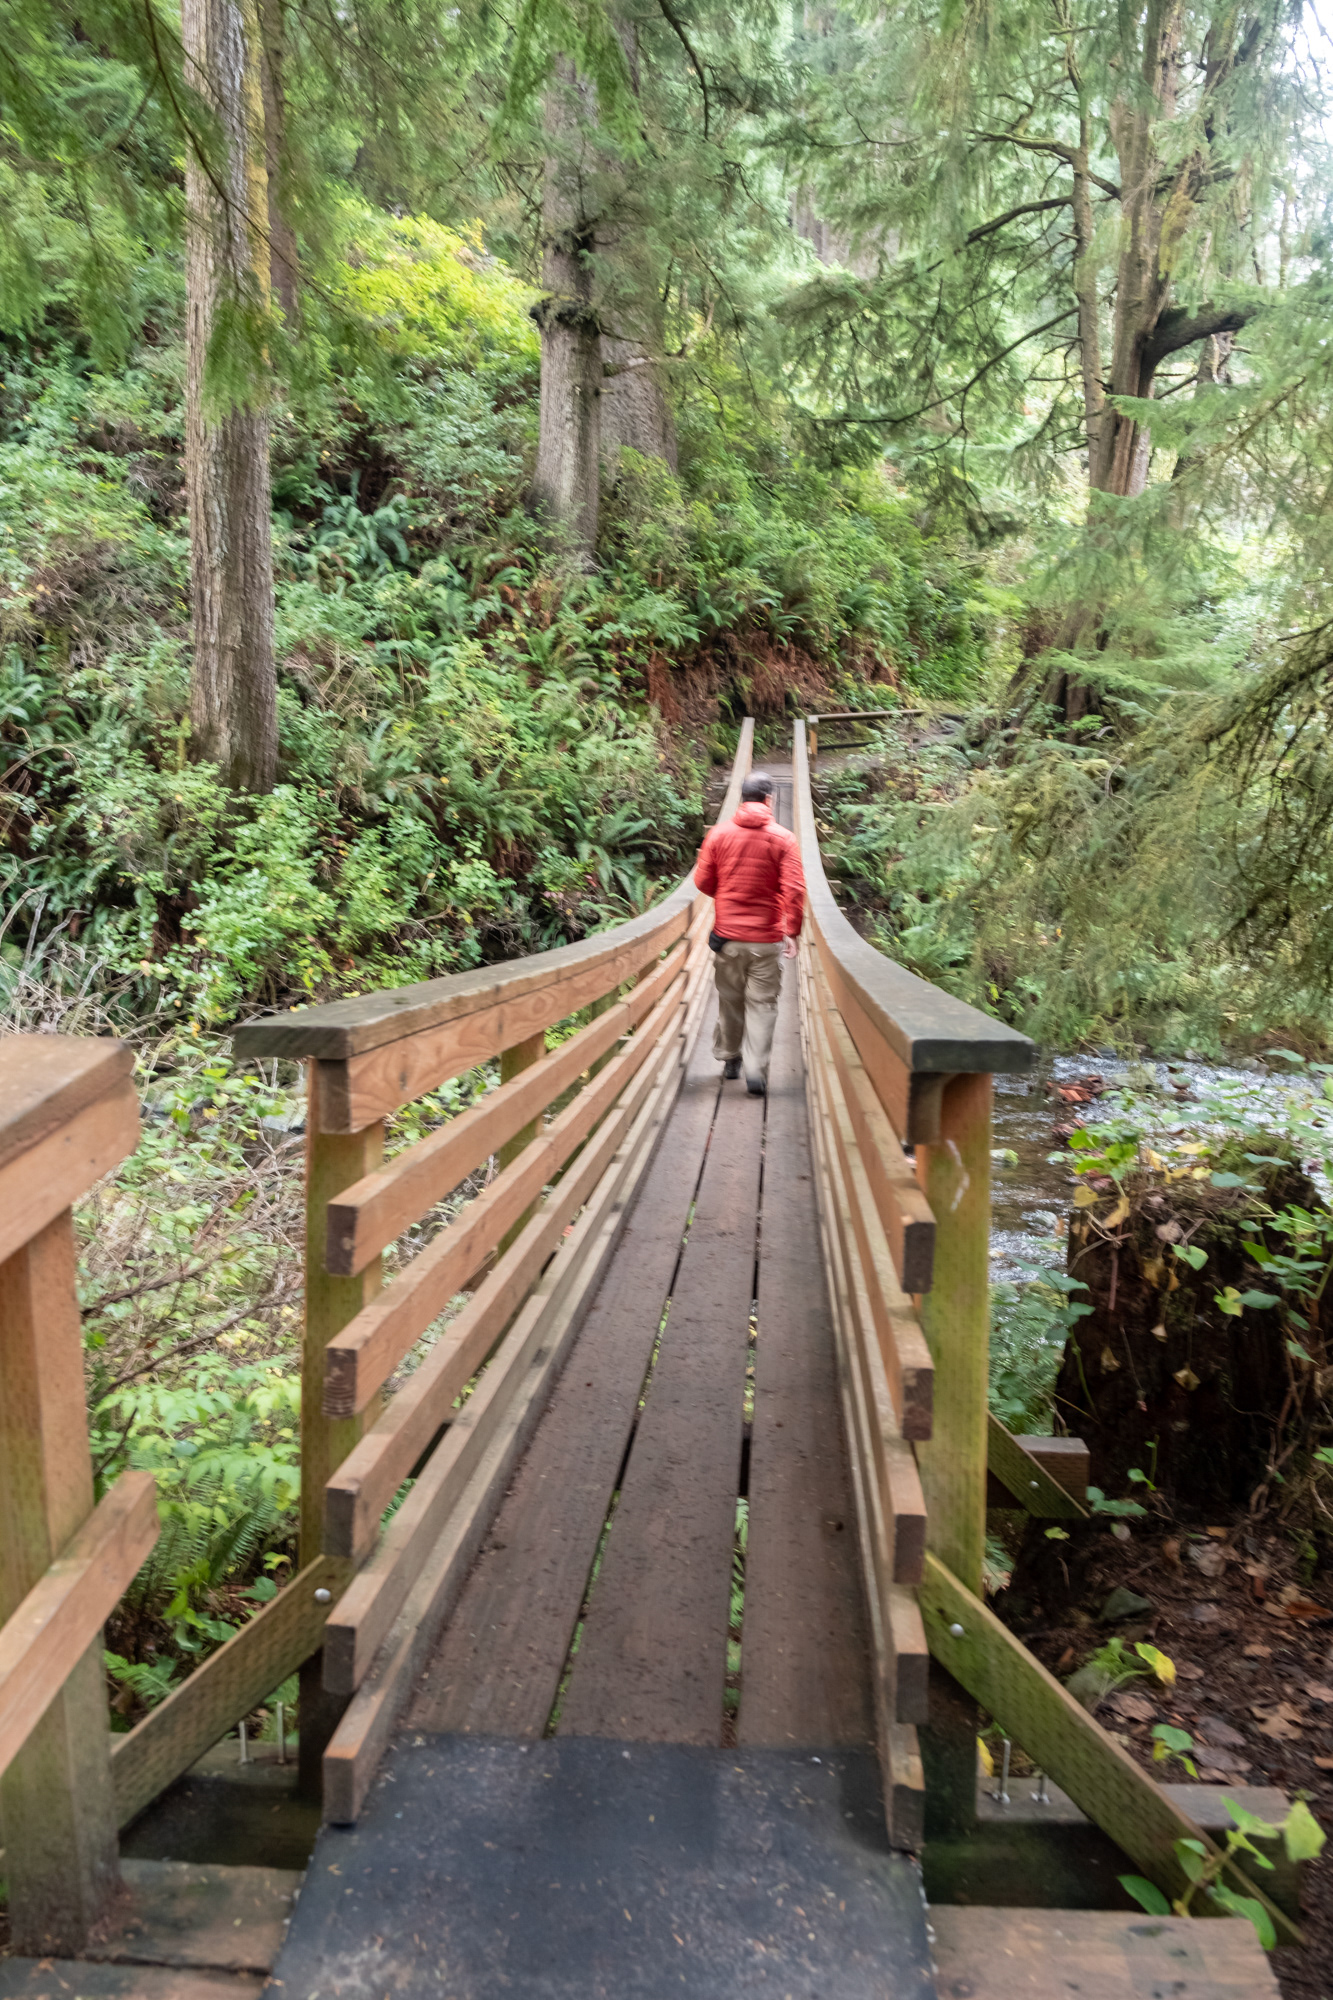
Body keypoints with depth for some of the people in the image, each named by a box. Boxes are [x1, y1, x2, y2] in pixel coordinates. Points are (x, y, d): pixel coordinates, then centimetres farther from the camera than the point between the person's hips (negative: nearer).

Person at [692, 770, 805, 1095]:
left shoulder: (719, 834, -1)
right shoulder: (783, 839, -6)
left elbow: (702, 881, 3)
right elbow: (794, 890, -11)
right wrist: (792, 932, -3)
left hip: (727, 934, 2)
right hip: (767, 938, -2)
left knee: (729, 1000, 16)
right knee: (762, 1004, 3)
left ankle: (729, 1059, 29)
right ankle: (756, 1071, -5)